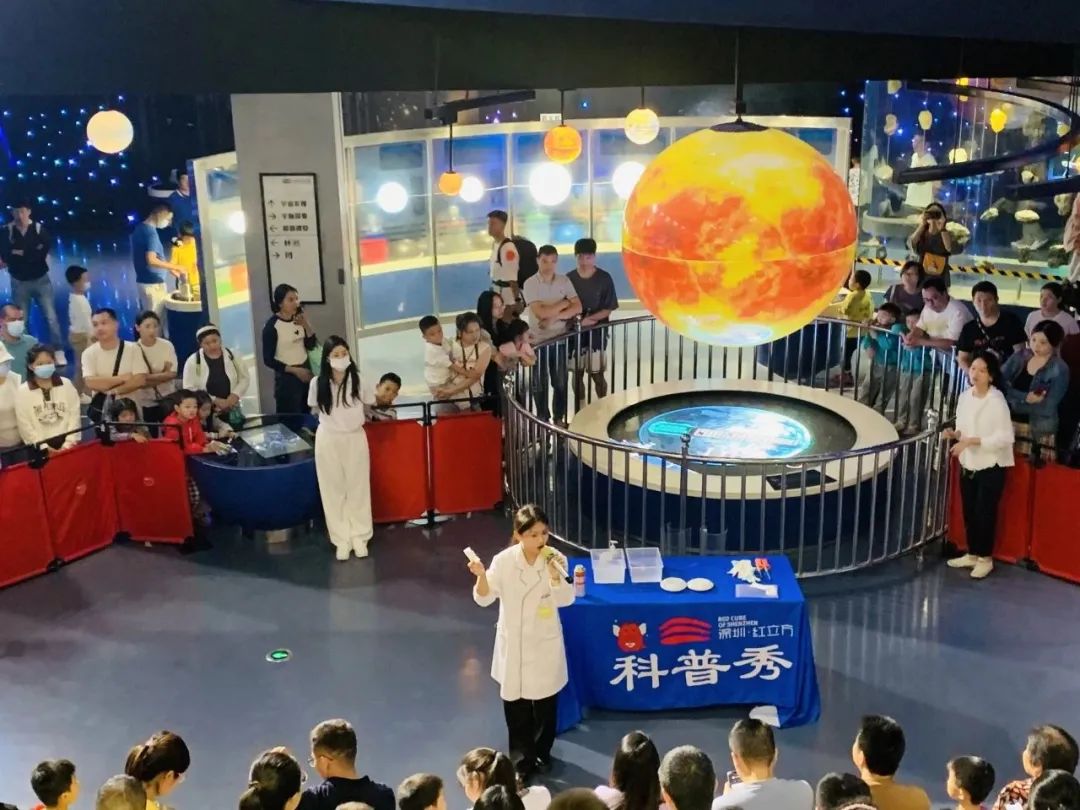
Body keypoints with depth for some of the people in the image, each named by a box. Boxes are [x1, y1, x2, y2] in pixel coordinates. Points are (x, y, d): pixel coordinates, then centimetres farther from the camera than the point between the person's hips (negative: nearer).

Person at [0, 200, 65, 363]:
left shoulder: (39, 228, -3)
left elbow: (44, 252, -13)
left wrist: (20, 254, -15)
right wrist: (33, 253, -19)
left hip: (41, 280, 0)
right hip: (19, 282, 0)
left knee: (51, 317, -4)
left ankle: (58, 352, 2)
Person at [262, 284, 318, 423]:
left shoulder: (299, 318, 1)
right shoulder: (271, 326, -14)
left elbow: (312, 345, 2)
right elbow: (268, 360, -12)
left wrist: (306, 325, -13)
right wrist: (295, 370, -14)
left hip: (305, 372, 5)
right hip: (286, 377, -5)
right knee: (290, 421, -1)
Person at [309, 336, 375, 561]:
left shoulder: (358, 380, -10)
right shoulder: (318, 383, -10)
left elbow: (371, 402, 7)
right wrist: (332, 419, 5)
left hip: (355, 438, 0)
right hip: (328, 440, 0)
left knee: (358, 488, 6)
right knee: (333, 490, 4)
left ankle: (359, 537, 16)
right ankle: (342, 540, 12)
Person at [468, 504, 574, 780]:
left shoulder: (556, 559, -11)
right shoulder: (503, 561, -11)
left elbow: (566, 600, -16)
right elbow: (484, 599, -9)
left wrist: (554, 573, -31)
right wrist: (481, 576, -29)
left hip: (545, 643, 0)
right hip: (513, 642, 0)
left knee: (545, 703, 11)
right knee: (515, 705, 7)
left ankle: (541, 753, 35)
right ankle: (523, 758, 25)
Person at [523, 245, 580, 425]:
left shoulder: (564, 281, -2)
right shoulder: (530, 284, -13)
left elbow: (577, 308, -9)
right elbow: (540, 312, -22)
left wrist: (555, 317, -19)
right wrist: (564, 303, -12)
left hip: (560, 338, 3)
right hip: (539, 340, -3)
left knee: (560, 381, 12)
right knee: (540, 383, 10)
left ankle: (559, 417, 28)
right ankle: (543, 418, 26)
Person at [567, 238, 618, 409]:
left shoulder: (604, 278, -7)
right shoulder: (569, 278, 0)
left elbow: (608, 309, -5)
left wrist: (590, 319, -19)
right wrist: (579, 320, -13)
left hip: (597, 333, -2)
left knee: (597, 375, 1)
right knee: (577, 374, 10)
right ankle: (580, 410, 23)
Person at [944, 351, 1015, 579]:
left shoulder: (997, 400, -19)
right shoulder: (964, 397, 2)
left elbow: (1005, 437, -21)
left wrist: (970, 441, -24)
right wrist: (954, 434, -9)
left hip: (991, 466, -6)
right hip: (968, 465, 6)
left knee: (985, 513, 4)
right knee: (969, 513, 15)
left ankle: (985, 558, 21)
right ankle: (972, 554, 30)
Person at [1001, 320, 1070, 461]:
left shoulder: (1059, 370, -9)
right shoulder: (1020, 357, 4)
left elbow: (1047, 408, -14)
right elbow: (998, 382, -7)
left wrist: (1012, 402, -9)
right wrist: (1025, 398, -21)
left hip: (1038, 431, -4)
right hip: (1007, 424, 4)